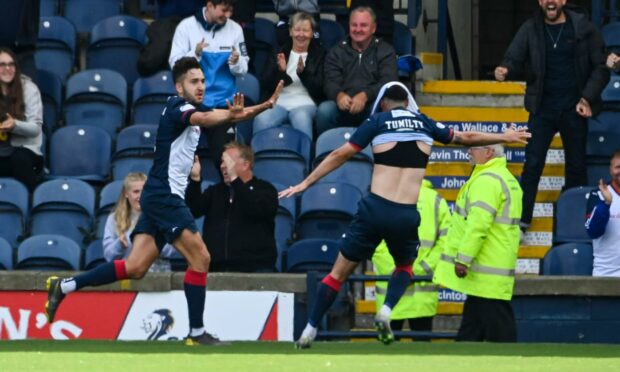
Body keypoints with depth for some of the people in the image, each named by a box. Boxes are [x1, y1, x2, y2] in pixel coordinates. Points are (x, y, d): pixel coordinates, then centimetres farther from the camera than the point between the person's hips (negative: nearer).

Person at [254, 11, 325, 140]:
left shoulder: (319, 55, 12)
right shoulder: (279, 53, 18)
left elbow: (319, 90, 1)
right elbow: (265, 85, 9)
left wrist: (303, 72, -16)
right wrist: (280, 71, -11)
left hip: (304, 102, -2)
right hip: (278, 102, 2)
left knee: (301, 119, -39)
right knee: (261, 120, -33)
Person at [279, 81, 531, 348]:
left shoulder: (377, 121, 5)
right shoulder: (424, 124, 14)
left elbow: (341, 155, 2)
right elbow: (466, 138, 28)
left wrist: (306, 183, 8)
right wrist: (505, 137, 44)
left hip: (375, 208, -2)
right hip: (407, 216, 2)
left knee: (339, 273, 9)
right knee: (404, 266, 29)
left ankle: (309, 331, 7)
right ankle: (386, 311, 2)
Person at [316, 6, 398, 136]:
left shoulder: (385, 51, 12)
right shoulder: (337, 52, 17)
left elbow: (388, 82, -4)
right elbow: (330, 82, 3)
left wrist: (365, 96, -24)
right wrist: (339, 95, -23)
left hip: (372, 105, -1)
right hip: (343, 108, 1)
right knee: (324, 110, -33)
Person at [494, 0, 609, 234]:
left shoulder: (583, 28, -4)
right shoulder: (531, 29, 1)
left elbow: (601, 67, -3)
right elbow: (514, 59, -6)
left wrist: (587, 98, -13)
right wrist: (505, 71, -29)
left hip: (573, 109, 0)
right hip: (543, 109, 1)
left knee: (576, 168, 8)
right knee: (532, 165, -4)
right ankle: (521, 221, -3)